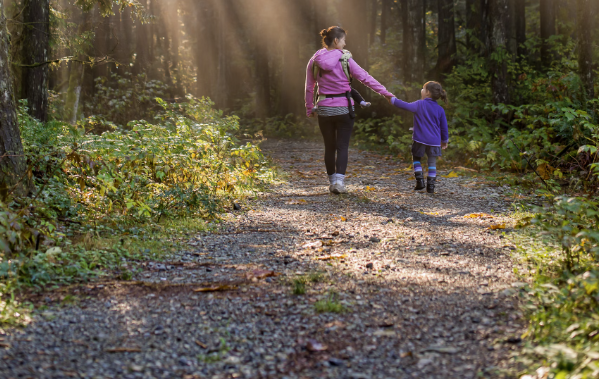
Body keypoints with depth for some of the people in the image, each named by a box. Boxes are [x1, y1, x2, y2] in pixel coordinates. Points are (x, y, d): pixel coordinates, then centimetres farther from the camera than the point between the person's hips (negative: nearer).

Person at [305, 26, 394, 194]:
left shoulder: (314, 61, 2)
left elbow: (309, 88, 7)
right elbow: (365, 78, -7)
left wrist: (309, 109, 17)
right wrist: (385, 93, -3)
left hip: (324, 109, 3)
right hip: (343, 108, -3)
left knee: (329, 147, 14)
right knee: (342, 147, 1)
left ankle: (332, 182, 19)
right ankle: (339, 182, -12)